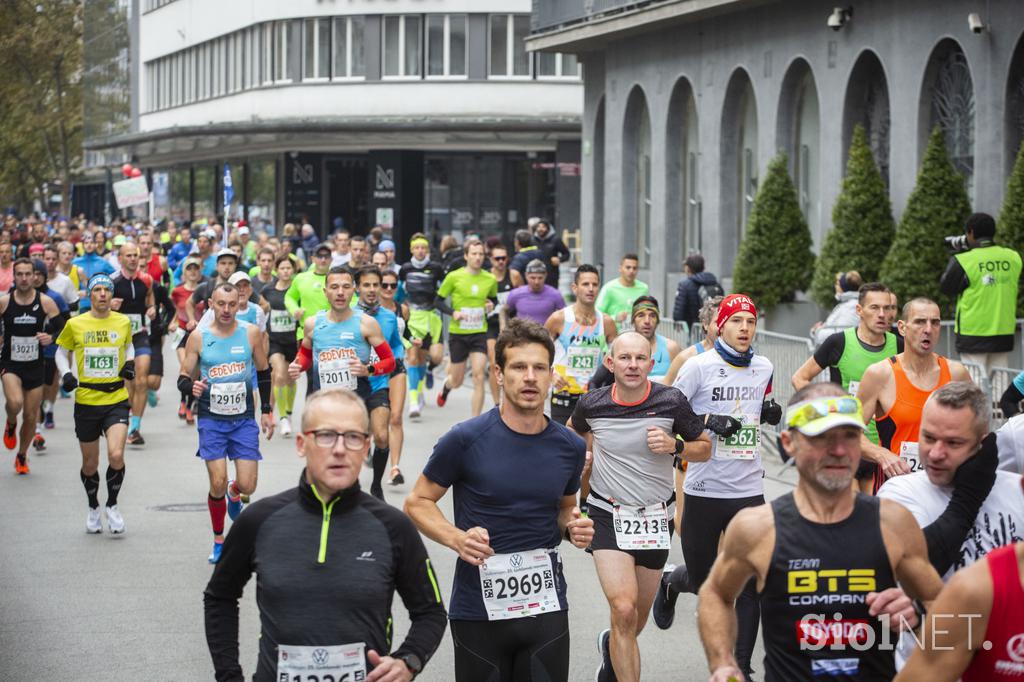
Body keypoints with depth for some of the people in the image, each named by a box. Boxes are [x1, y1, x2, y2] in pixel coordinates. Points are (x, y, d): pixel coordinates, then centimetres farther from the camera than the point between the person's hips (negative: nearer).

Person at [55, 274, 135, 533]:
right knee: (90, 464, 9)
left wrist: (130, 363, 3)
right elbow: (62, 352, 12)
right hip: (86, 401, 0)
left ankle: (112, 505, 6)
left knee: (116, 456, -18)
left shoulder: (123, 322, 2)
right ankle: (93, 508, 35)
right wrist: (66, 374, -5)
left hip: (116, 399, 0)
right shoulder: (75, 324, -2)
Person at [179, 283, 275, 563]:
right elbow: (183, 378, 2)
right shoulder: (199, 337, -4)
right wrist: (192, 387, -21)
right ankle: (219, 541, 13)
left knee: (247, 485, -5)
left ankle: (234, 494, 34)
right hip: (211, 419, -1)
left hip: (244, 419, 1)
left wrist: (267, 411, 12)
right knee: (217, 484, -8)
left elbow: (264, 372, 12)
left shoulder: (251, 333, -2)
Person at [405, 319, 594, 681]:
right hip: (478, 609, -3)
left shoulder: (570, 447, 3)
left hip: (547, 607, 3)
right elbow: (417, 502, 0)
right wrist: (457, 539, -17)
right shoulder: (466, 439, -9)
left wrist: (573, 526, -2)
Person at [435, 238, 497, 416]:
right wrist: (453, 312, -17)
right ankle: (445, 388, 48)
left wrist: (492, 305, -4)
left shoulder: (490, 279, 1)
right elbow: (438, 301, 0)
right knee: (457, 380, 9)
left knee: (479, 377, -12)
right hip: (457, 333, -1)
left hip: (479, 334, 1)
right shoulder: (454, 277, -7)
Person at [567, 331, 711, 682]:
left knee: (637, 617, 16)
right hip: (607, 515, -2)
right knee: (624, 610, -19)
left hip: (655, 517, 2)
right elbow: (573, 430, 19)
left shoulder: (672, 402, -10)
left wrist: (675, 446, -17)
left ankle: (612, 646, 49)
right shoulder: (592, 403, -7)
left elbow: (704, 447, 2)